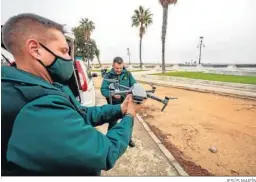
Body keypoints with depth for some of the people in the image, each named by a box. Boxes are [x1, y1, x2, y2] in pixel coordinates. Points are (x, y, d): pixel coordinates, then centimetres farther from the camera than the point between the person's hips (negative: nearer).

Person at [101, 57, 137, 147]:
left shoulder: (127, 74, -1)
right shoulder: (108, 75, -8)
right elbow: (103, 90, -12)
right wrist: (113, 94, -29)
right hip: (114, 104, -2)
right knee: (112, 123, 10)